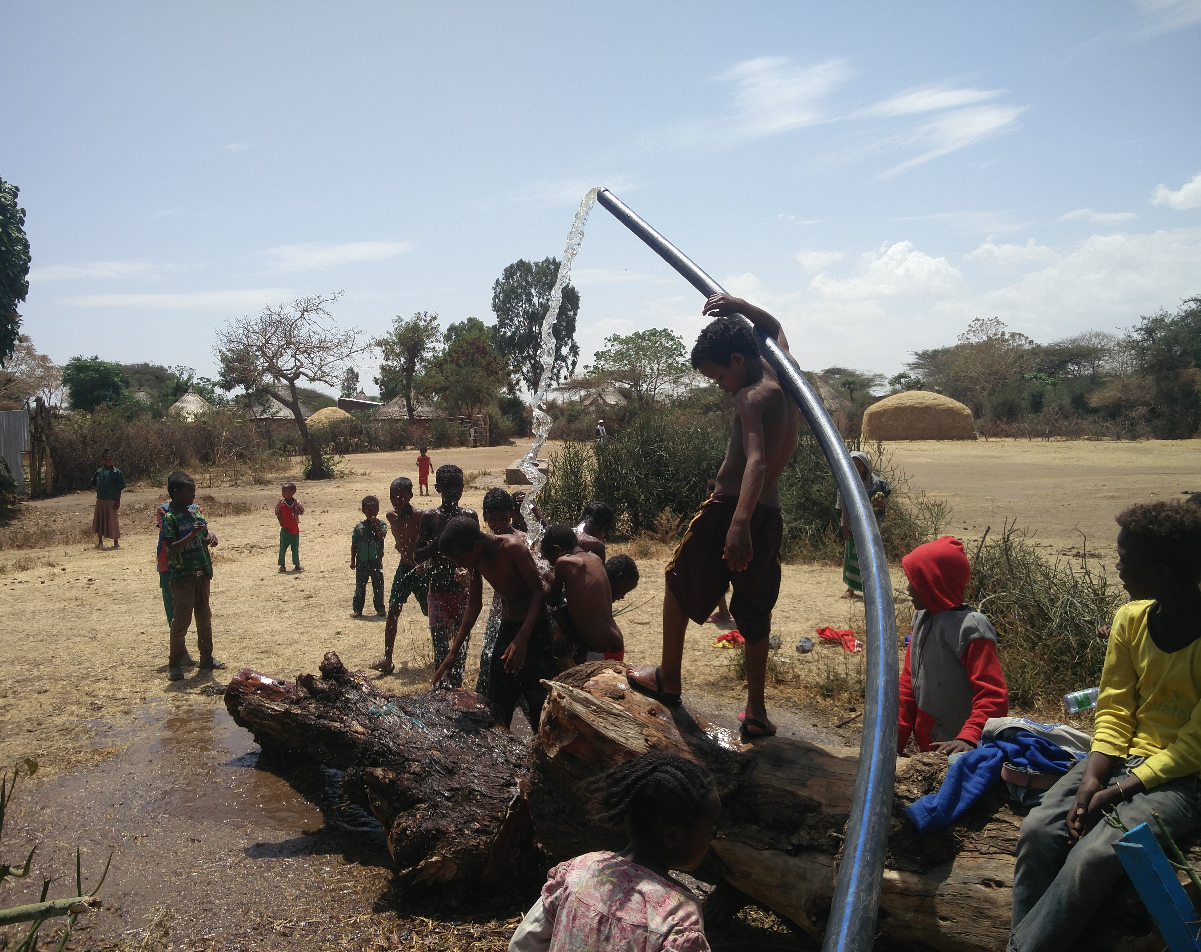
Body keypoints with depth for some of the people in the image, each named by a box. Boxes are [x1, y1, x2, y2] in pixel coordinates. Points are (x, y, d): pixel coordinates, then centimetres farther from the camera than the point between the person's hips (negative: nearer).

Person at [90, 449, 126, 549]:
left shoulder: (117, 473, -5)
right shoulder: (98, 472, 7)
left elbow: (120, 488, -4)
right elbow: (93, 484, 18)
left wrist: (118, 501, -8)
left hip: (112, 501, -4)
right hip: (100, 500, 4)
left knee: (112, 521, 0)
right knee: (99, 520, 9)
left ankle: (116, 542, 11)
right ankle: (100, 542, 21)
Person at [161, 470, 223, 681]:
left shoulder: (196, 510, 7)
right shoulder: (169, 516, -13)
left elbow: (206, 528, 16)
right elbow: (172, 547, -19)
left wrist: (211, 535, -6)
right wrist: (192, 534, -29)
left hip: (202, 572, 7)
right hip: (182, 575, -7)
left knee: (204, 617, 15)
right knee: (181, 620, -1)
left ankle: (207, 658, 26)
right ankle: (174, 664, 10)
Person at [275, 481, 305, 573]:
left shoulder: (296, 502, -4)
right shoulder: (281, 502, -5)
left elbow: (302, 512, 8)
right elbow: (277, 512, 6)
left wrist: (297, 511, -13)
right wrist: (280, 520, -8)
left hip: (295, 528, 1)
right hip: (285, 529, -1)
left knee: (295, 548, 9)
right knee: (283, 547, -5)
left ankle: (296, 564, 21)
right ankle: (282, 565, 4)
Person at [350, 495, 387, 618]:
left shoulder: (381, 525, -1)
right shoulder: (359, 526, 3)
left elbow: (381, 536, -20)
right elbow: (354, 544, 7)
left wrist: (375, 524, -23)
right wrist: (353, 560, 4)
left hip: (376, 561, -1)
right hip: (361, 562, 1)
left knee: (378, 586, 6)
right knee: (360, 586, 8)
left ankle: (380, 608, 17)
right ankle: (357, 609, 16)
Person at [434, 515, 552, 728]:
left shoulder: (512, 547, -21)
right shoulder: (477, 560, 1)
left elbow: (538, 592, -20)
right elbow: (474, 605, 11)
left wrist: (522, 639, -30)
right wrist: (452, 654, 8)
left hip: (535, 629, -7)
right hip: (507, 628, 7)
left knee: (539, 705, -12)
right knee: (496, 705, 9)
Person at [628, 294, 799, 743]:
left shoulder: (751, 397, -15)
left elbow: (757, 460, -31)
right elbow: (774, 328, 28)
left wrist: (739, 523, -43)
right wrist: (739, 306, 13)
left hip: (730, 509, -7)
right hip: (770, 516, 7)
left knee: (679, 583, 14)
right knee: (755, 612, 15)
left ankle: (668, 680, 23)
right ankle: (756, 711, 19)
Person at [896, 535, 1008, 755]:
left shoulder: (970, 628, -18)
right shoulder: (923, 621, 5)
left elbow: (994, 697, -22)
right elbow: (909, 681, 11)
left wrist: (968, 739, -34)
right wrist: (898, 737, 8)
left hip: (957, 750, -7)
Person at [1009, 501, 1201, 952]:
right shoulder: (1131, 618, 3)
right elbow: (1113, 710, 4)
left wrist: (1119, 791, -19)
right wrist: (1092, 778, -11)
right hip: (1124, 757, 6)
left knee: (1093, 856, -28)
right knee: (1038, 831, -18)